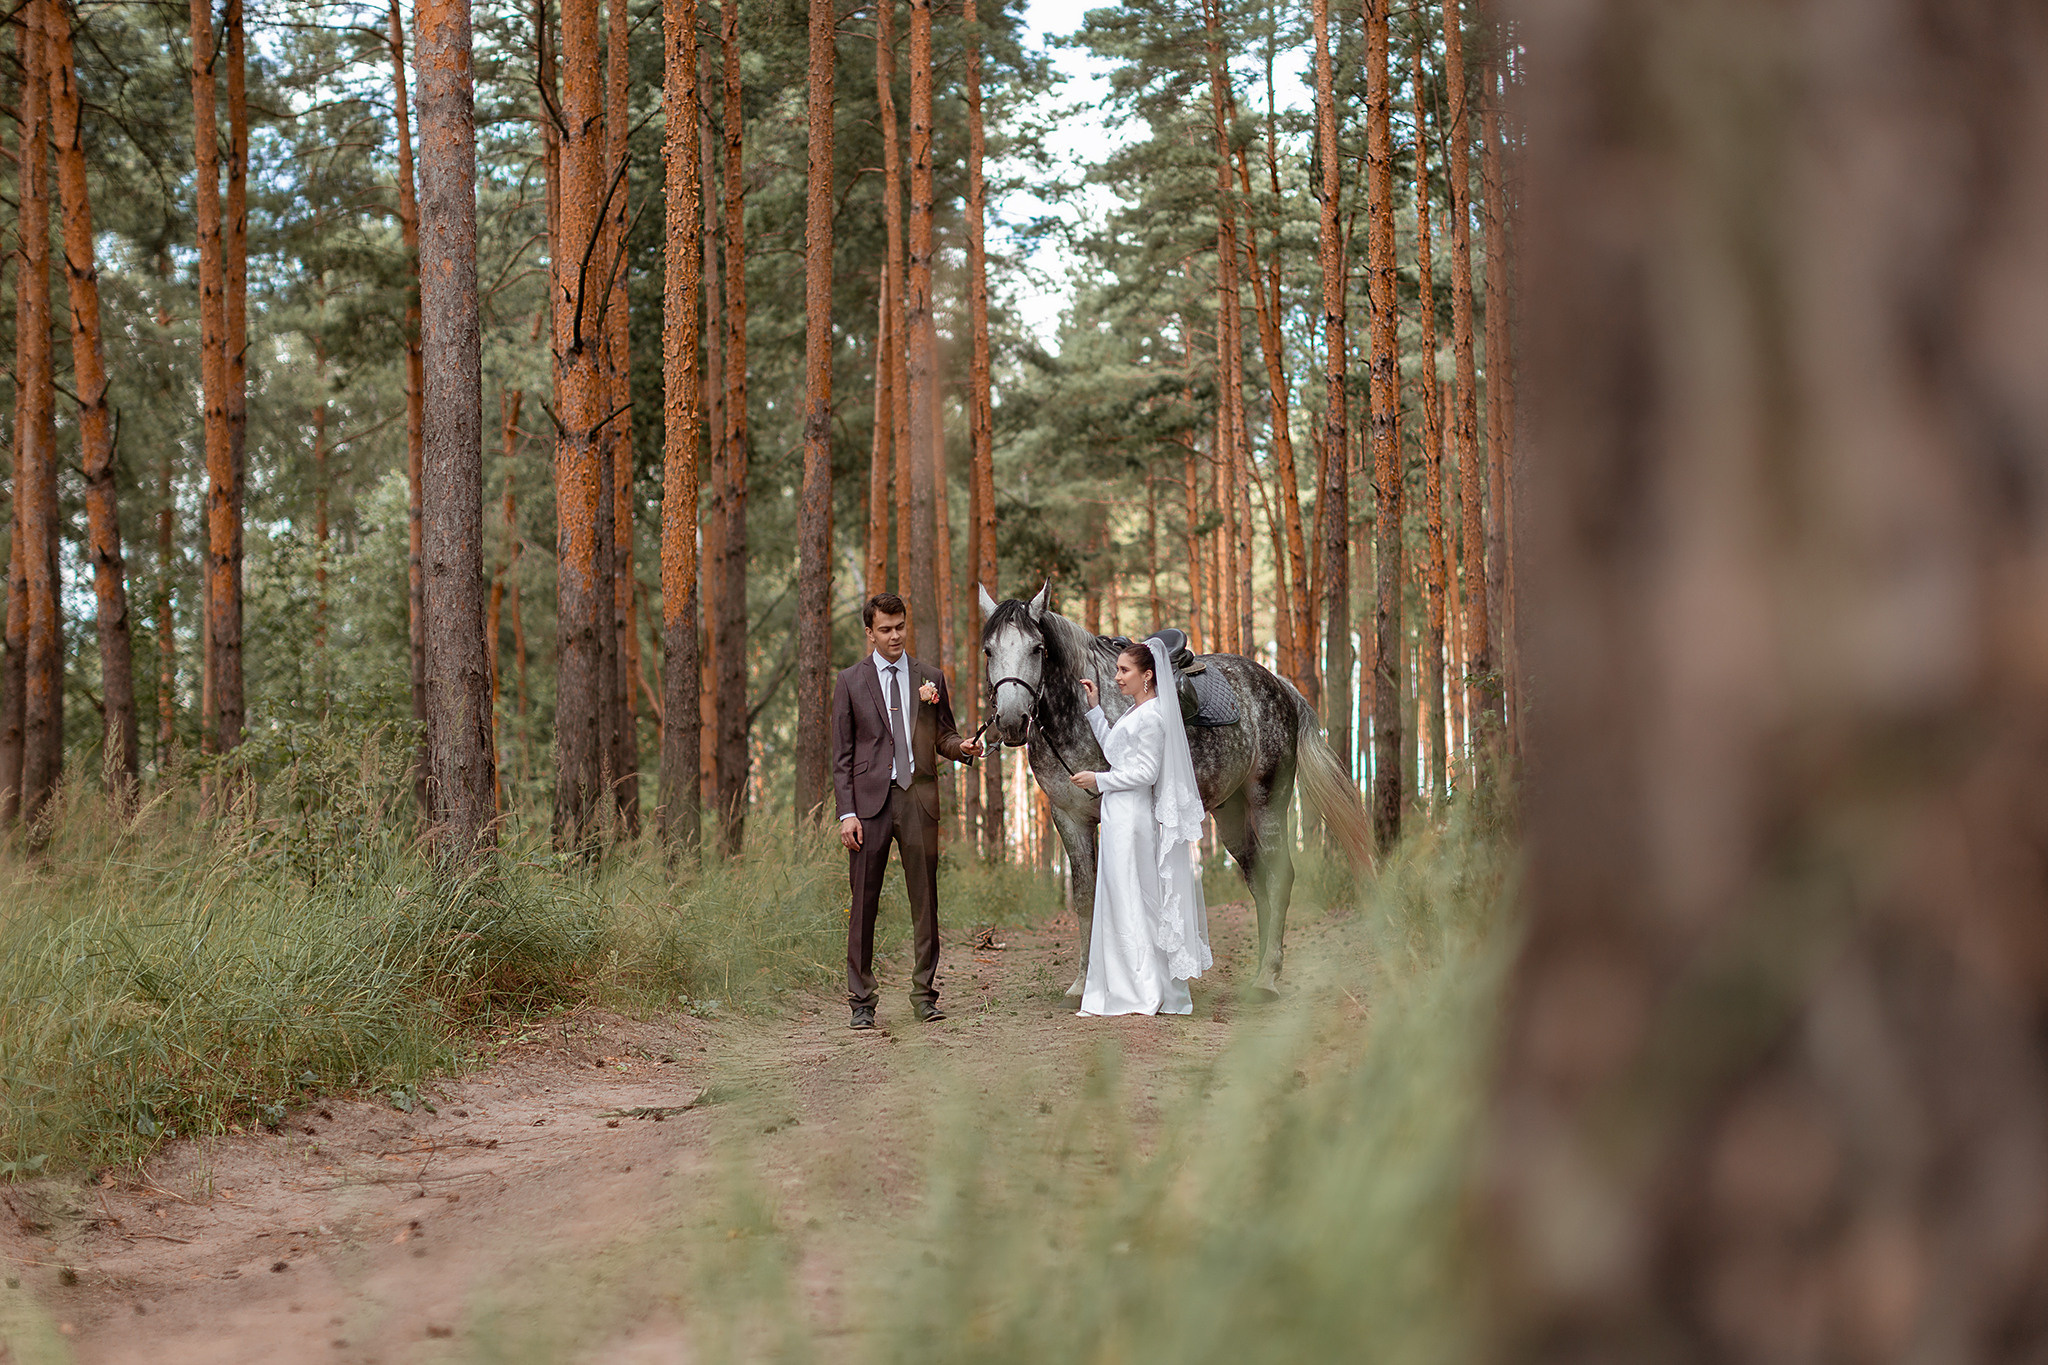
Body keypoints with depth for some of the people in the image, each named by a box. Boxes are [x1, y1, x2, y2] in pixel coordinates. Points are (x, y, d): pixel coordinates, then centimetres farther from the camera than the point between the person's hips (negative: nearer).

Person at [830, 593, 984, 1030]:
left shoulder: (930, 678, 11)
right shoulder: (851, 681, 5)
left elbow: (942, 736, 15)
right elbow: (842, 754, 3)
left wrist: (962, 746, -9)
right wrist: (847, 812, -6)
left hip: (918, 797, 2)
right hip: (869, 800, -2)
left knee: (925, 900, 3)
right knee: (864, 903, -1)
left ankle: (924, 994, 12)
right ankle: (861, 1001, 6)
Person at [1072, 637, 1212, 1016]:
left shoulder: (1150, 717, -16)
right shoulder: (1134, 712, 14)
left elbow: (1145, 773, -19)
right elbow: (1113, 750, 25)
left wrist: (1098, 780, -13)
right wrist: (1094, 708, 21)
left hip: (1132, 815, -10)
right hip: (1119, 814, 10)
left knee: (1131, 900, -4)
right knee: (1119, 900, 12)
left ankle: (1143, 993, 2)